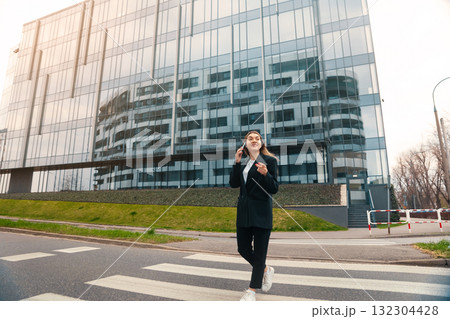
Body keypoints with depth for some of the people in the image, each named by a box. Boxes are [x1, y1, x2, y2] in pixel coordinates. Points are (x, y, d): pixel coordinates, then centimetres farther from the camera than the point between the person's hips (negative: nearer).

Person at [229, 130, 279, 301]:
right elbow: (234, 184, 0)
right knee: (243, 249, 12)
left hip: (261, 212, -5)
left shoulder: (269, 161, -3)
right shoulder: (242, 162, 11)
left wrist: (265, 174, -25)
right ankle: (266, 270, 38)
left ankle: (252, 290, 21)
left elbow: (274, 189, -7)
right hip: (244, 211, 5)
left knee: (259, 252, 4)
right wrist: (236, 163, -8)